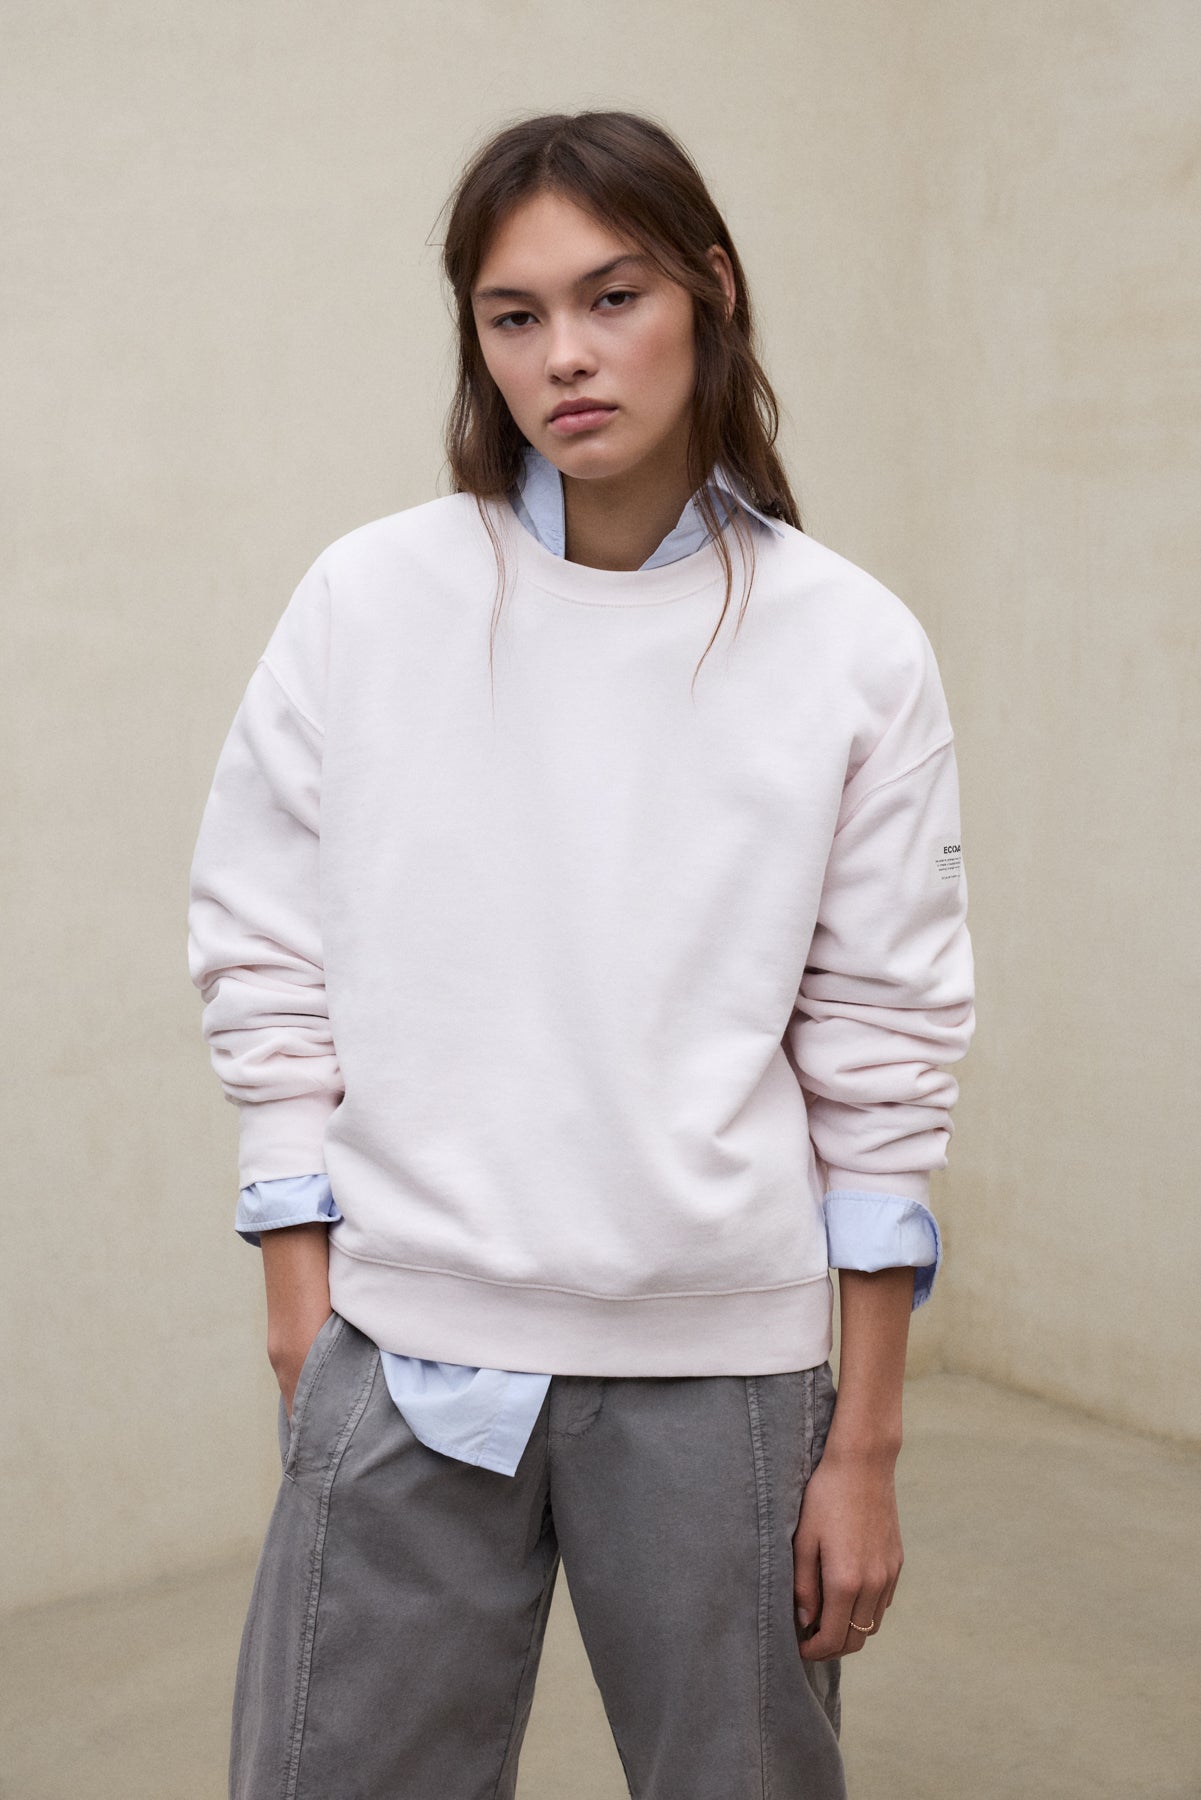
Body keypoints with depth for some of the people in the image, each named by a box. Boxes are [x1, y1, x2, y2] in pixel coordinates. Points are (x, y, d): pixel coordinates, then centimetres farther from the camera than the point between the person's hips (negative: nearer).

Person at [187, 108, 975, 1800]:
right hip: (410, 1346, 0)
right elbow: (262, 961, 2)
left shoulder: (853, 648, -3)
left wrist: (867, 1443, 1)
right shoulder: (368, 601, -2)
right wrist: (304, 1327, 0)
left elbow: (881, 1055, 0)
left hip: (719, 1357, 0)